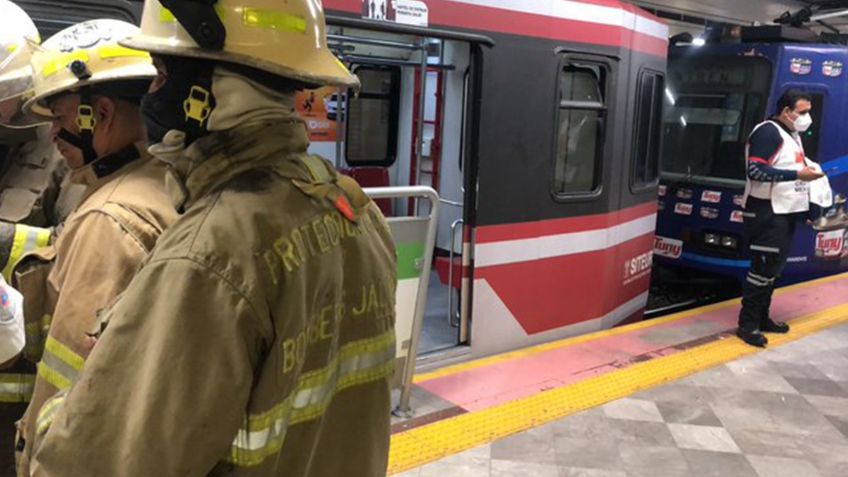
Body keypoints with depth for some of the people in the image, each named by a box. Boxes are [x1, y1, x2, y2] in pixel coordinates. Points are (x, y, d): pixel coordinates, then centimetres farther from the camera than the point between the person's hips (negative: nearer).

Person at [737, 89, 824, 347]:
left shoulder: (793, 134, 17)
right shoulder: (768, 132, -14)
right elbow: (756, 171, -23)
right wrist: (798, 174, -24)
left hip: (787, 211, 10)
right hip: (768, 212, -10)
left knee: (775, 268, 14)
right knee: (763, 267, -8)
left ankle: (761, 317, 23)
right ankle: (748, 324, -1)